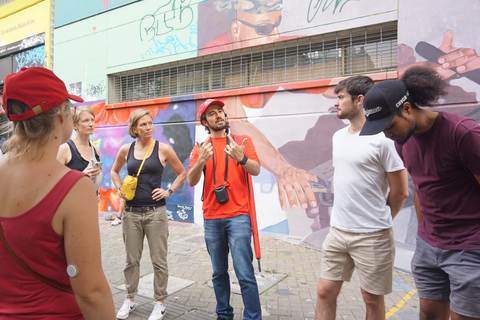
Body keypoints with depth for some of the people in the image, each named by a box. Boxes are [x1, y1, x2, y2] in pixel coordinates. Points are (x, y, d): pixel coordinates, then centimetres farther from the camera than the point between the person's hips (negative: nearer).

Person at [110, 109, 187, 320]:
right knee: (131, 259, 14)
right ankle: (130, 300, 33)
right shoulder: (126, 150, 4)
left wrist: (169, 191, -4)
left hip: (155, 212, -2)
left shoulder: (163, 149, -4)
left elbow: (182, 173, 7)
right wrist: (119, 189, 6)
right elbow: (114, 171, 21)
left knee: (158, 260, 5)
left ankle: (160, 303, 22)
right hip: (131, 212, 3)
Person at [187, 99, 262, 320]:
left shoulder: (242, 141, 5)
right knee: (219, 272, 12)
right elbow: (191, 181, -3)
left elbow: (256, 170, -8)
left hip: (238, 216, -2)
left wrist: (241, 158, -28)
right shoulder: (200, 148, 8)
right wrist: (201, 161, -23)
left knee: (245, 273, -6)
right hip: (211, 218, 3)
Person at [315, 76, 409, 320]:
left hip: (372, 235, -6)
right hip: (337, 230, 6)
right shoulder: (338, 137, 9)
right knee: (325, 292, 10)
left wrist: (378, 220, 6)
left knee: (372, 299, 13)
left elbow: (400, 192, -8)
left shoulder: (382, 139, -13)